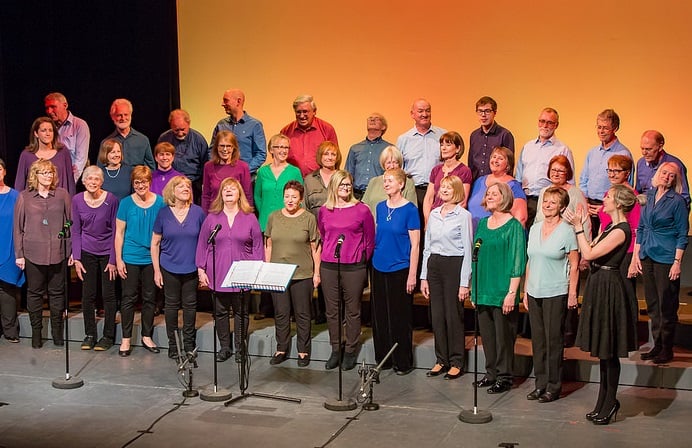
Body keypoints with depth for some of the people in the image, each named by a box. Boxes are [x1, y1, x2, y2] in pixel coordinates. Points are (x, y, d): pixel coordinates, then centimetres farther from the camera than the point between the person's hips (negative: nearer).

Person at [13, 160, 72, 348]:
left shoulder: (62, 195, 3)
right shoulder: (24, 197, 1)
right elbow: (18, 228, 3)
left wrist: (72, 250, 1)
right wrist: (19, 254, 0)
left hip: (58, 253, 0)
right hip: (33, 253, 0)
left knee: (57, 293, 8)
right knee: (34, 293, 8)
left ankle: (57, 331, 20)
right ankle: (36, 332, 18)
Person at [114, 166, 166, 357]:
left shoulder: (160, 202, 0)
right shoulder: (126, 203, -2)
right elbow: (119, 232, 1)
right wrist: (118, 259, -4)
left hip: (152, 257, 1)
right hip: (130, 258, -1)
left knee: (150, 298, 9)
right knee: (128, 298, 3)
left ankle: (147, 336, 22)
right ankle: (126, 339, 13)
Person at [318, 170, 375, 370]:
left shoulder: (362, 210, -2)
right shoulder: (324, 211, 6)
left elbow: (370, 240, 4)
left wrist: (361, 260, 5)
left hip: (354, 268, -3)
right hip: (328, 266, 3)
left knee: (353, 311, 4)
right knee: (332, 310, 9)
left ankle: (350, 351, 15)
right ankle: (335, 350, 20)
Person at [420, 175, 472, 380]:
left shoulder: (463, 216, -5)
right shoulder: (434, 214, 11)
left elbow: (468, 250, -7)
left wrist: (464, 282, -11)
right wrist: (424, 277, 11)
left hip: (454, 265, -5)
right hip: (434, 265, 5)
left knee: (453, 315, -2)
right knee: (437, 315, 7)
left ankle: (456, 362, 9)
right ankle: (441, 360, 18)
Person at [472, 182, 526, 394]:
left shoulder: (514, 226, -7)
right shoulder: (483, 224, 12)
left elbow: (518, 261, -11)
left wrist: (512, 292, -16)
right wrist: (474, 288, 14)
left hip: (503, 291, -6)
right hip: (483, 290, 6)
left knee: (503, 335, 0)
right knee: (486, 333, 11)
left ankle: (504, 377, 10)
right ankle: (491, 373, 22)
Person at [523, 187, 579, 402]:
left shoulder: (567, 231, -6)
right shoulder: (534, 229, 10)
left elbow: (574, 265, -6)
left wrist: (572, 294, -10)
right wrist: (526, 290, 13)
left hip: (556, 294, -5)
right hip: (534, 293, 6)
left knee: (554, 340, 0)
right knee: (537, 340, 10)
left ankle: (553, 386, 9)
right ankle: (540, 383, 19)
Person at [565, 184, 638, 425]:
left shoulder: (621, 231, -18)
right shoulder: (611, 227, 12)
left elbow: (589, 254, -22)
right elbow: (589, 251, 9)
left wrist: (578, 226, -17)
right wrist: (582, 225, 8)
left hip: (608, 289, -10)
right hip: (599, 286, 10)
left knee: (608, 352, 0)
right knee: (603, 351, 15)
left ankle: (609, 403, 11)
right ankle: (604, 402, 23)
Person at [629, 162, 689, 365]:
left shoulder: (677, 201, -6)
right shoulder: (649, 197, 9)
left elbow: (682, 235, -7)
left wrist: (677, 262, -13)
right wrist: (636, 256, 10)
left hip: (666, 258, -6)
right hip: (647, 256, 6)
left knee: (667, 306, 1)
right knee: (652, 304, 11)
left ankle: (667, 349, 10)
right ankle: (657, 345, 21)